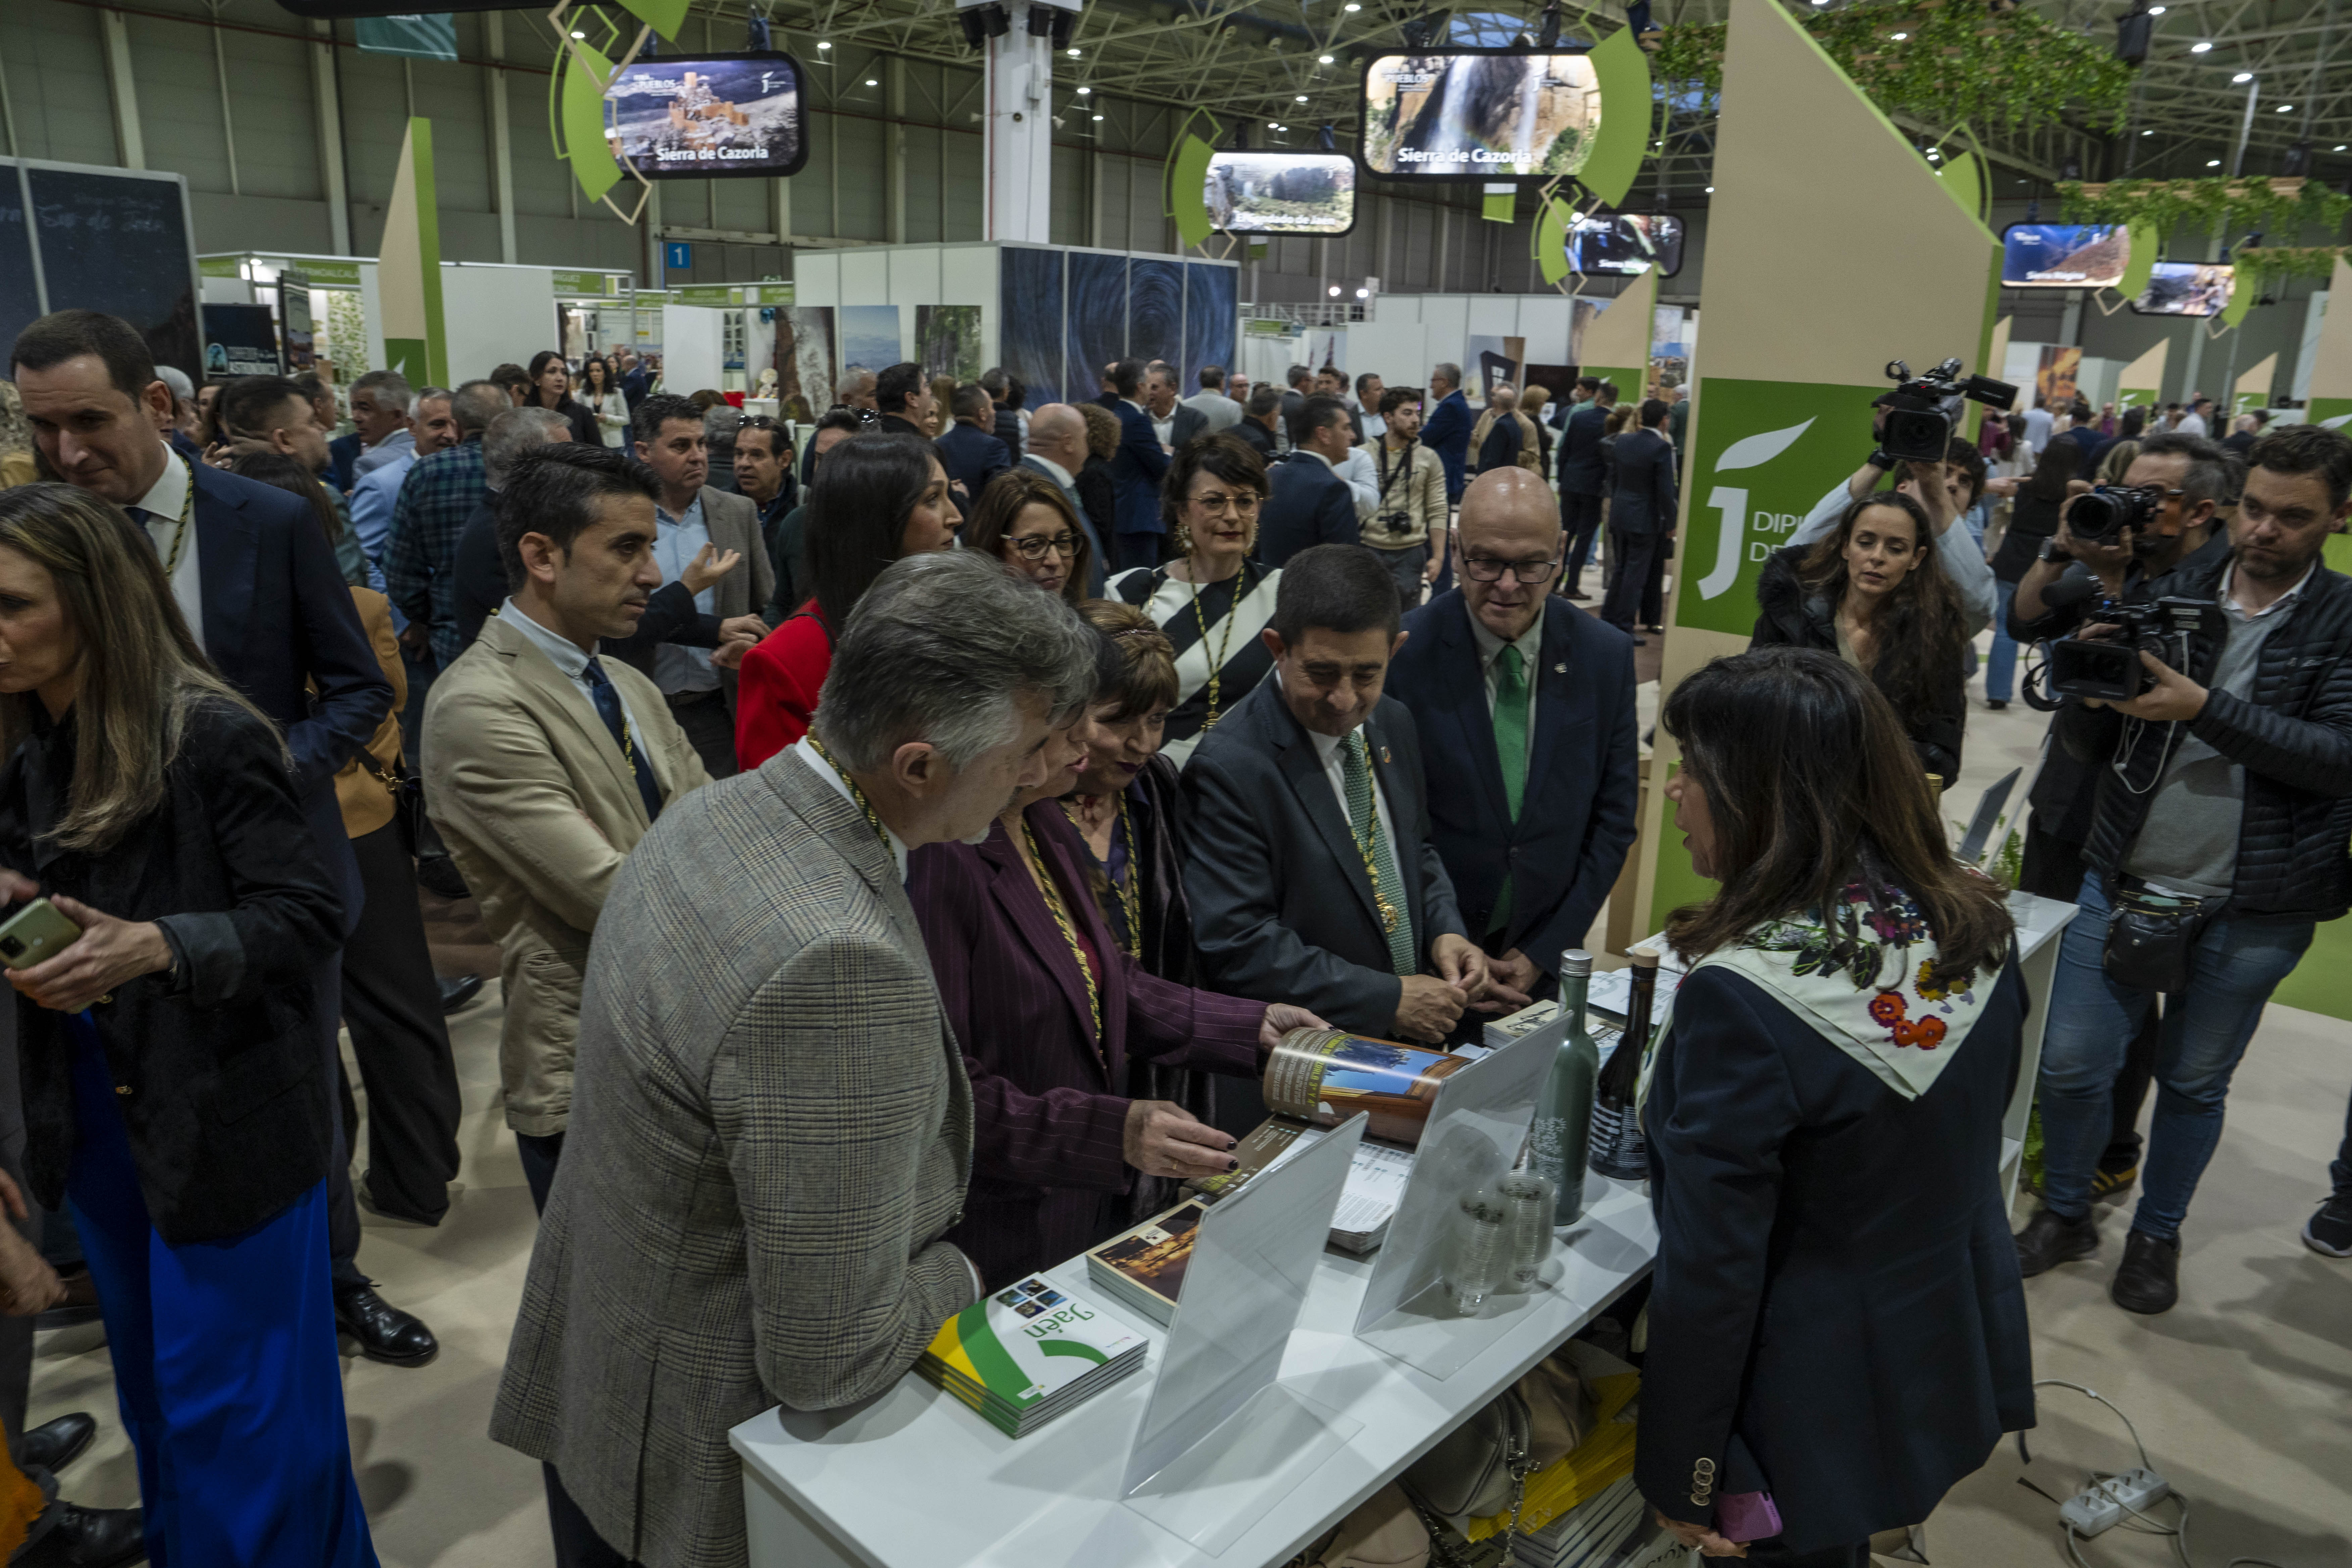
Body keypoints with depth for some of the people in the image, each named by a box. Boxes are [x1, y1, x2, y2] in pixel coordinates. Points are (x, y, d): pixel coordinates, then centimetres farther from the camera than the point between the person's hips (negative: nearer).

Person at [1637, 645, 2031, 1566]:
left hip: (1811, 1411, -6)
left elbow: (1709, 1273, -24)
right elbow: (1956, 1143, 6)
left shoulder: (1743, 1000, -31)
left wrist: (1678, 1474, -11)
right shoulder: (1976, 933, -9)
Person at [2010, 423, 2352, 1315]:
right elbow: (2082, 744, 2)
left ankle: (2158, 1235, 36)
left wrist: (2203, 708, -25)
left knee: (2195, 1084, 15)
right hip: (2125, 882, 2)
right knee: (2071, 1065, 5)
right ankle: (2066, 1214, 29)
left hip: (2255, 911, -1)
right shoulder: (2170, 595, 1)